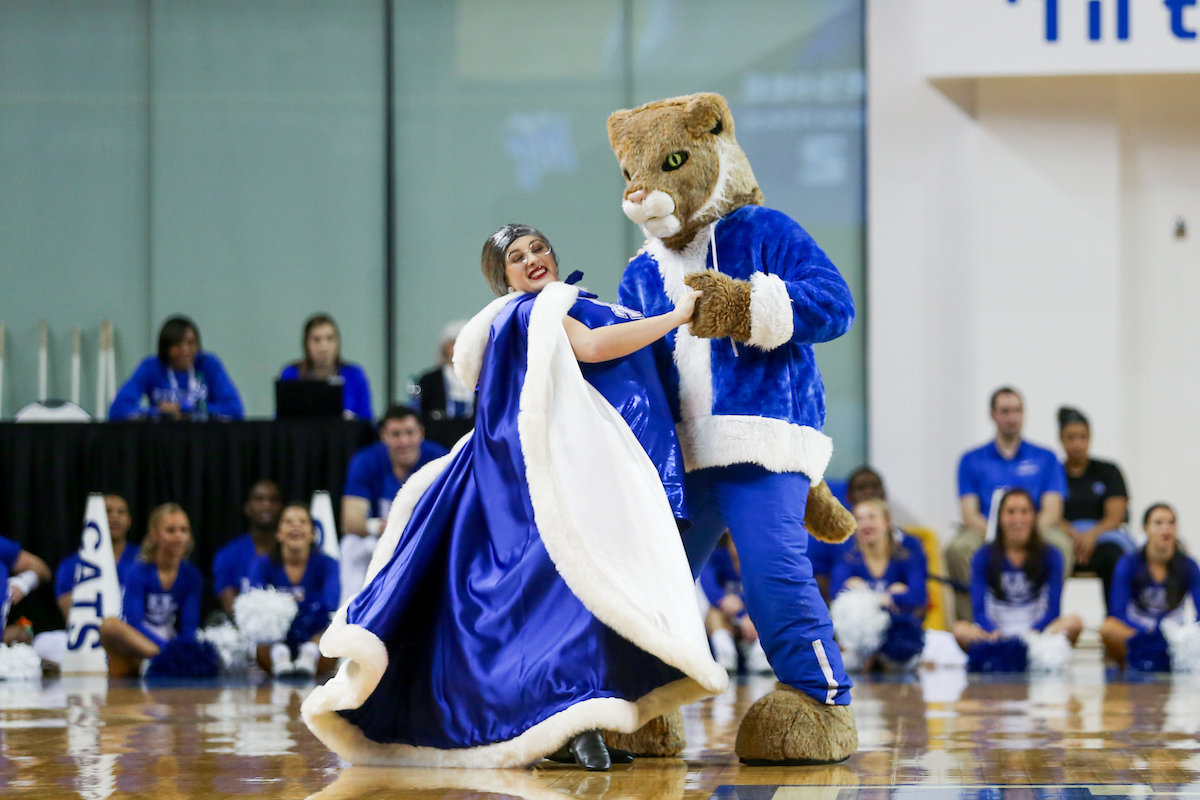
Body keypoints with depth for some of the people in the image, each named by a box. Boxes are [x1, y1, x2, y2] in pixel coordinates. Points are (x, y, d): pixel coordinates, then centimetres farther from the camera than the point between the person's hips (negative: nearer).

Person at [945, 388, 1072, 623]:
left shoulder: (1045, 459, 16)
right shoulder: (972, 460, 15)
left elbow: (1051, 511, 5)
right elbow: (970, 514, 4)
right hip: (984, 532, 0)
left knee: (1061, 545, -35)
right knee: (959, 549, -36)